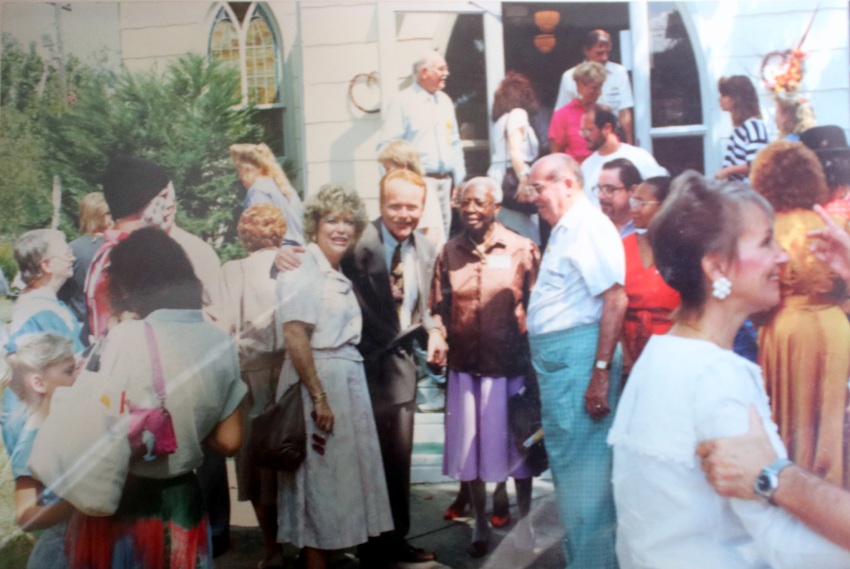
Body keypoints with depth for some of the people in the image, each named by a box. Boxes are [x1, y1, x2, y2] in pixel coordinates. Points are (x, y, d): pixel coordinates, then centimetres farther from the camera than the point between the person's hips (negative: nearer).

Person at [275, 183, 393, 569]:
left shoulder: (336, 274, 15)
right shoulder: (304, 270, -12)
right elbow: (295, 338, -19)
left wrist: (340, 391, 10)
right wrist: (319, 397, -21)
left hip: (347, 379, 9)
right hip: (319, 380, -9)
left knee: (342, 474, 15)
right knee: (321, 478, 0)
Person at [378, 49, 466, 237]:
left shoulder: (445, 101, 17)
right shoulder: (403, 102, -5)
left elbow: (455, 143, 22)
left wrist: (458, 180, 15)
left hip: (445, 181, 7)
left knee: (443, 234, 9)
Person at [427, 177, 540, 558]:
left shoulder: (522, 250, -6)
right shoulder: (449, 253, 2)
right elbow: (439, 307, 5)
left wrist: (534, 359, -10)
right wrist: (438, 337, -13)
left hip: (512, 366, -3)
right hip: (465, 367, 3)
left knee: (516, 445, 11)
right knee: (470, 448, 14)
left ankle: (524, 520, 31)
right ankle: (480, 524, 32)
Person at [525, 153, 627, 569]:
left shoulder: (590, 226, -13)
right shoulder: (564, 230, 17)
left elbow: (616, 300, -21)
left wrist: (601, 371, -24)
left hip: (578, 357, -10)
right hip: (556, 360, 10)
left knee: (582, 468, -3)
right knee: (565, 462, 18)